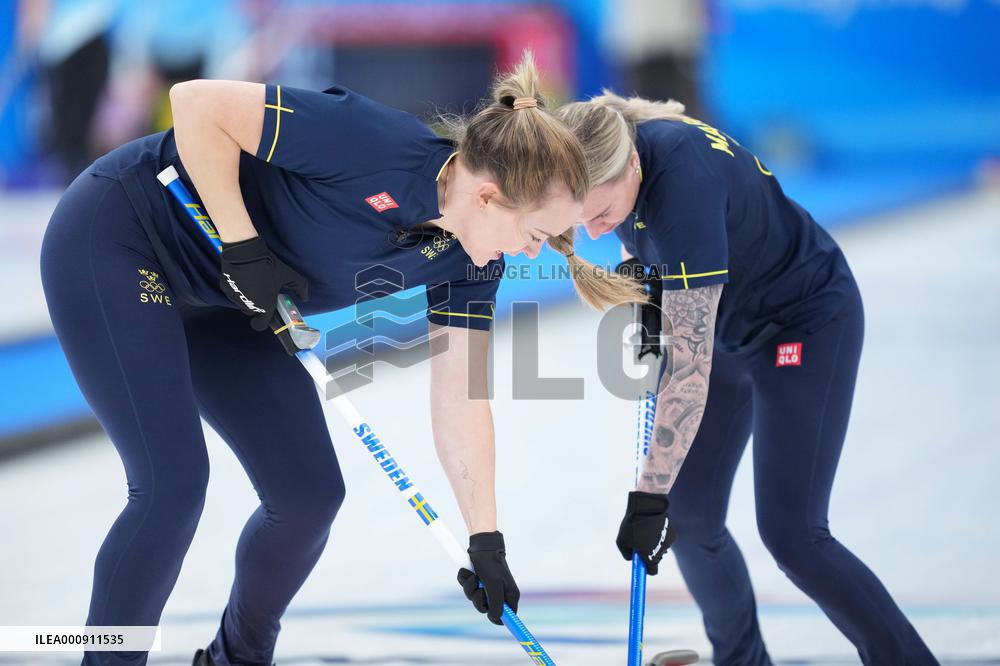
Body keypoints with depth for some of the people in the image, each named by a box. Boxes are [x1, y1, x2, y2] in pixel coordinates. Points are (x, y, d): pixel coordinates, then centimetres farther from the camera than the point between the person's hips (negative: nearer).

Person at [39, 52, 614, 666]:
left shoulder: (467, 260, -9)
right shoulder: (375, 146, -32)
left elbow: (461, 398, -4)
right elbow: (198, 103, -28)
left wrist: (487, 544, -9)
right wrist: (242, 245, -28)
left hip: (215, 305, 8)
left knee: (310, 492, 3)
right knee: (173, 483, -18)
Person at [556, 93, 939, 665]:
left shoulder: (682, 182, -39)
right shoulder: (616, 154, -16)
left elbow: (691, 361, -38)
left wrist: (650, 496, -37)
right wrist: (636, 268, -10)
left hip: (809, 322, -8)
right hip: (729, 324, 8)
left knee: (792, 533, -11)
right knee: (691, 518, 4)